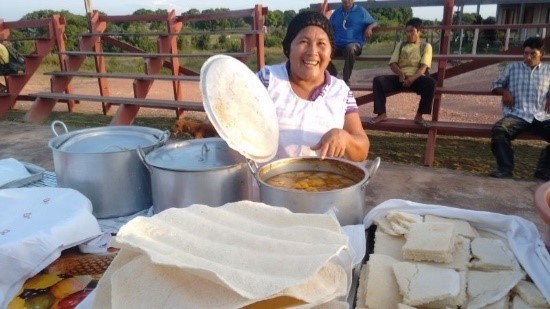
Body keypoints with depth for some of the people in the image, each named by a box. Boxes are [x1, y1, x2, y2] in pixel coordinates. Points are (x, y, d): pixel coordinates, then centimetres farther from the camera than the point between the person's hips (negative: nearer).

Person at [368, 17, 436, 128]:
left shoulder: (426, 46, 10)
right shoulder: (400, 45, 19)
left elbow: (424, 67, -4)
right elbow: (392, 63, 8)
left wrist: (412, 78, -23)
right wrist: (400, 73, -15)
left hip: (417, 78, -2)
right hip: (401, 77, 2)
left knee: (430, 82, -36)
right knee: (378, 80, -23)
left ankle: (419, 116, -24)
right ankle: (382, 114, -19)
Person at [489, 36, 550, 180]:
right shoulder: (512, 67, 16)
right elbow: (496, 85, 20)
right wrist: (505, 92, -1)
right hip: (517, 115, -1)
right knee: (499, 129, -35)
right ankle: (506, 169, -26)